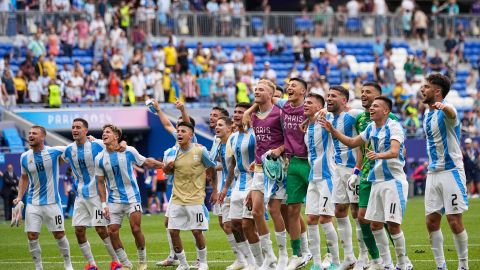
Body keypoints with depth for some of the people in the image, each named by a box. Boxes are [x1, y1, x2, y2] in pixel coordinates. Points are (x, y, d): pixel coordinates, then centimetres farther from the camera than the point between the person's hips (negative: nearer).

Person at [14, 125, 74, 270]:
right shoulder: (24, 157, 0)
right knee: (32, 236, -2)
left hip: (52, 202, -3)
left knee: (59, 235, 4)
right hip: (33, 203, 3)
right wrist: (19, 197, 5)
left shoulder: (54, 152, -10)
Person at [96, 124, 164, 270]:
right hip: (114, 200, 2)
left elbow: (147, 162, 8)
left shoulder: (129, 151, -6)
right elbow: (101, 183, 5)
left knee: (136, 230, -10)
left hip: (132, 197, -2)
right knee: (112, 232, -6)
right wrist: (103, 204, 0)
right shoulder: (100, 158, -1)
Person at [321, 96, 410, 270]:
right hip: (377, 181, 8)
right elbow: (352, 143, 22)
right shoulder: (371, 128, 11)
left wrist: (378, 155, -47)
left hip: (393, 181, -8)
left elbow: (394, 151, -28)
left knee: (393, 224, -12)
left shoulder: (394, 127, -13)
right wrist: (333, 131, 12)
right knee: (375, 224, 7)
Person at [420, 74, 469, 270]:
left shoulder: (446, 112, -16)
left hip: (451, 171, -8)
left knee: (455, 222, -7)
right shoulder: (427, 113, 10)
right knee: (431, 222, 4)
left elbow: (451, 113, -42)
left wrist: (443, 106, -64)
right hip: (433, 173, 8)